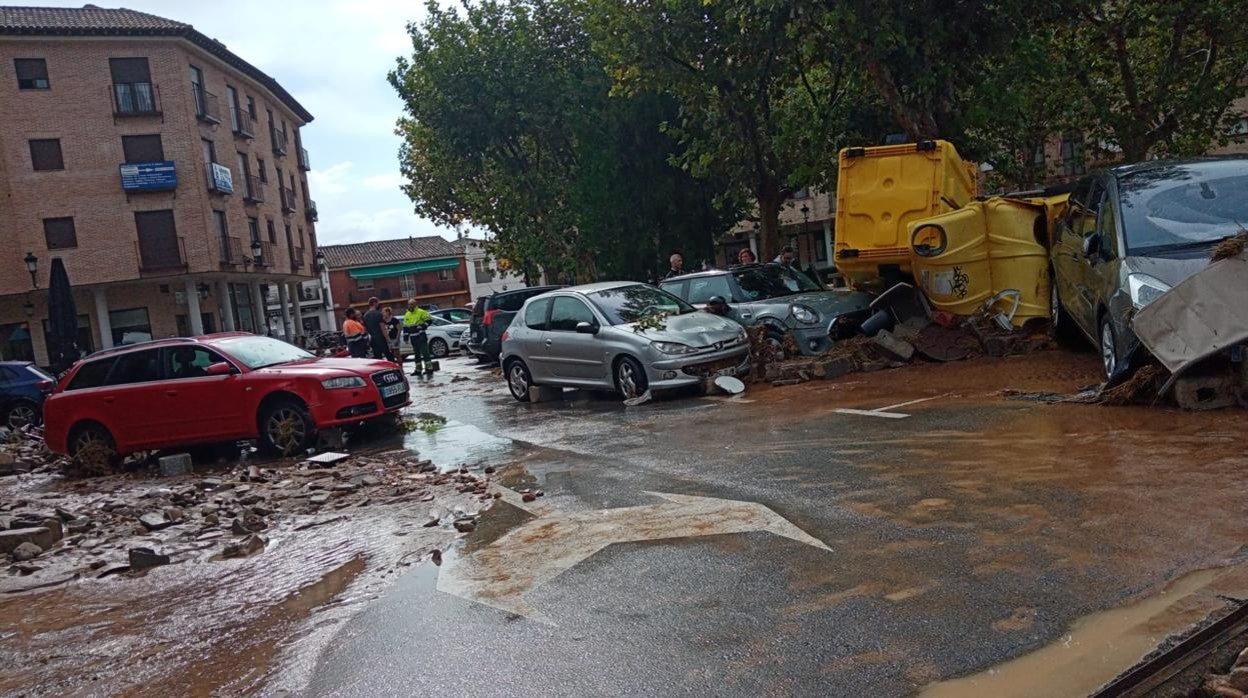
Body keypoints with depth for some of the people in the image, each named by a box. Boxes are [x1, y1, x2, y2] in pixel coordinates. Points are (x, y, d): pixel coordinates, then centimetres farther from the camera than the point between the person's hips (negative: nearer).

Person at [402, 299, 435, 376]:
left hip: (421, 337, -6)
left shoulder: (421, 312, -6)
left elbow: (430, 320, -6)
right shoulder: (406, 315, 14)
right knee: (416, 354, 12)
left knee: (425, 352, -10)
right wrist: (405, 337, 14)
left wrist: (423, 326, -15)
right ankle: (418, 369, 17)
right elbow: (405, 327, 19)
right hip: (413, 338, 7)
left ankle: (429, 368, -9)